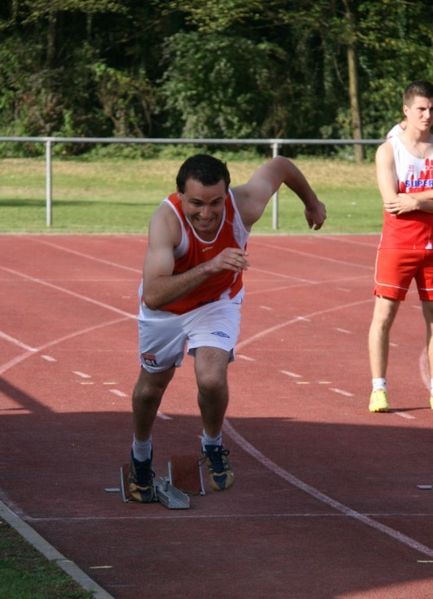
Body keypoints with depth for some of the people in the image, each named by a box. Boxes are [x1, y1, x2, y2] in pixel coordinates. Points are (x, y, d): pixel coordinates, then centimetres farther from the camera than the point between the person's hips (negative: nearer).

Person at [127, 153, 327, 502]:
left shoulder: (244, 205, -33)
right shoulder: (167, 220, -41)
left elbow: (280, 165, -11)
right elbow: (153, 296, -51)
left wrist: (312, 202, 7)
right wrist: (209, 267, -60)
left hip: (218, 302, 1)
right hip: (165, 307, 0)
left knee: (212, 380, -22)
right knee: (152, 385, 18)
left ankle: (213, 446, 11)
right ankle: (141, 455, 49)